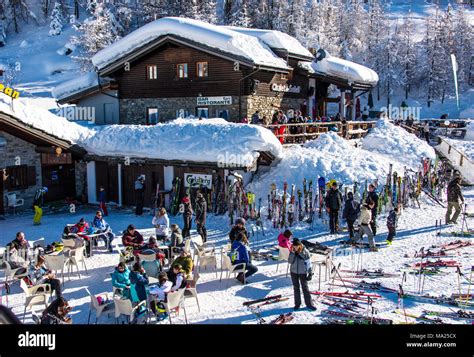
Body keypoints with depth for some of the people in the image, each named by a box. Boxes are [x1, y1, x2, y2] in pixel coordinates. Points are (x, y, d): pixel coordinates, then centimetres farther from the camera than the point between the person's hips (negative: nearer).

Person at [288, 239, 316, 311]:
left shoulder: (305, 251, -14)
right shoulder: (292, 251, -6)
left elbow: (308, 263, -7)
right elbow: (290, 262, -11)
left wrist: (310, 273, -6)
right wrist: (292, 253, -22)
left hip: (303, 272, -3)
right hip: (294, 272, 3)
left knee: (305, 288, 1)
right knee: (296, 288, 12)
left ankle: (309, 304, 12)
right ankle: (297, 303, 24)